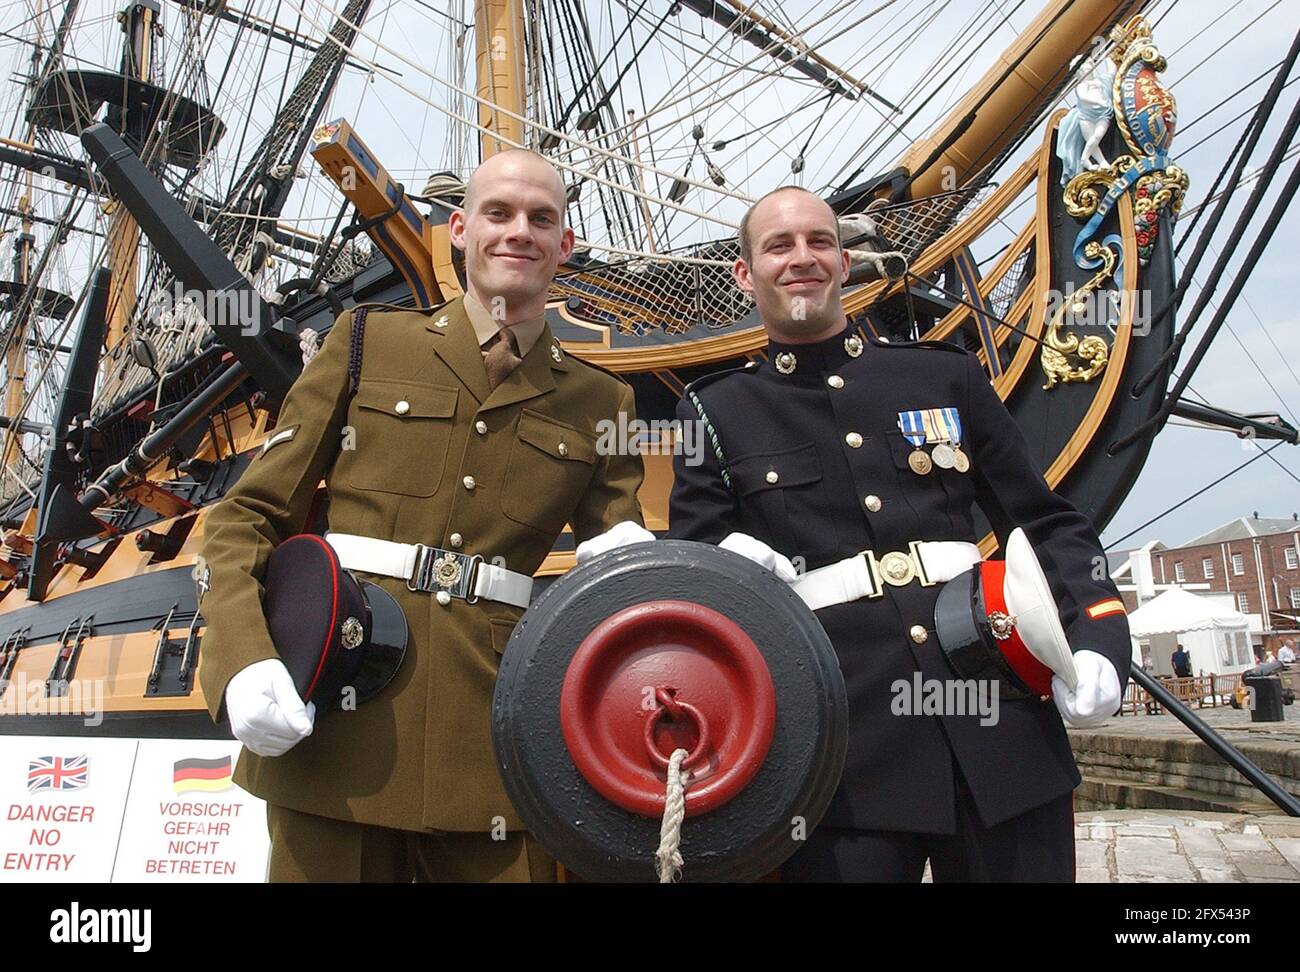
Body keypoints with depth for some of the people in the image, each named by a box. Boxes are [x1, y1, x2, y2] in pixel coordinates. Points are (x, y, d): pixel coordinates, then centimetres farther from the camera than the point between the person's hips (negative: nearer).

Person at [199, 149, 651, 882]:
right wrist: (244, 666, -10)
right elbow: (247, 518, 5)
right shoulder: (369, 343, 6)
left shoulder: (599, 404, 9)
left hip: (492, 739, 1)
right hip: (337, 724, 0)